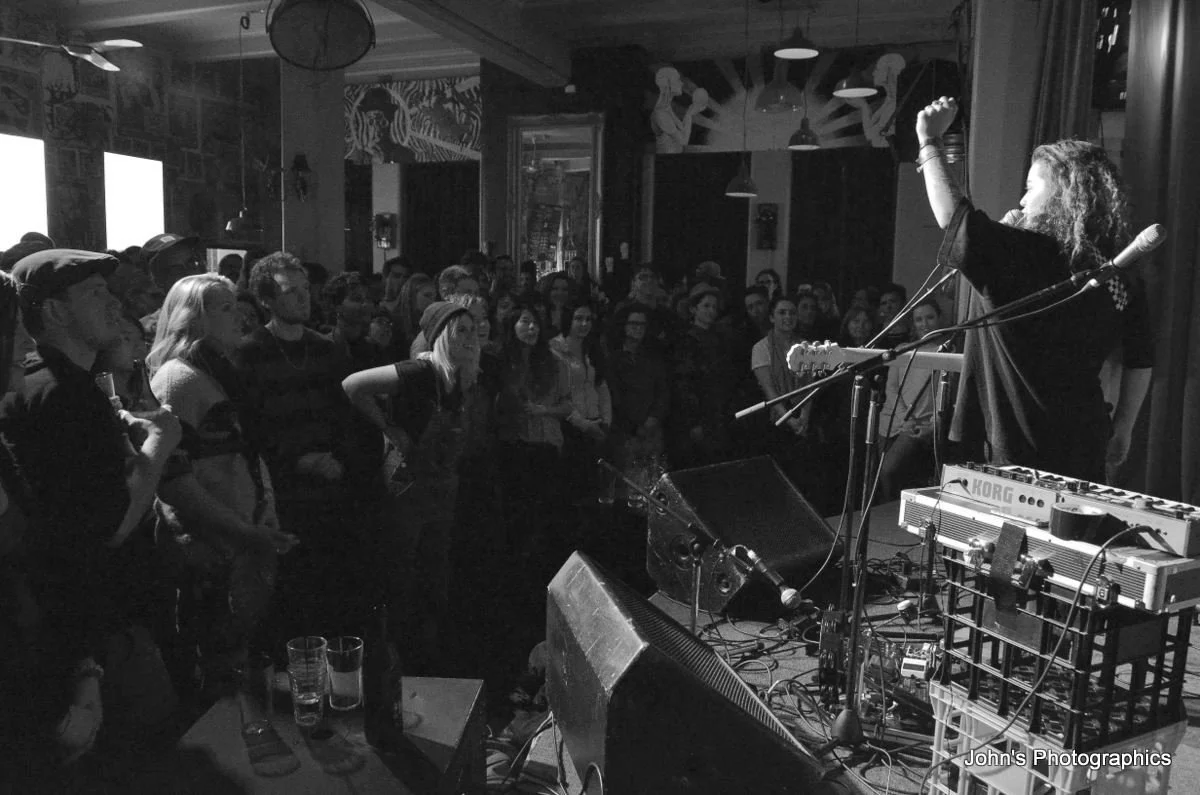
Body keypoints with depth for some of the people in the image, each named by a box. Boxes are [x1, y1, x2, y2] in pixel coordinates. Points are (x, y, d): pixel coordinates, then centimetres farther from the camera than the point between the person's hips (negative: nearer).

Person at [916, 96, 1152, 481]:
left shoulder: (1022, 257, -17)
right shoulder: (1122, 278, 5)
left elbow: (952, 214, -20)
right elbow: (1141, 363, 10)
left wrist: (930, 141, -7)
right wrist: (1122, 428, 22)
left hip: (1020, 451, -7)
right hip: (1085, 446, 7)